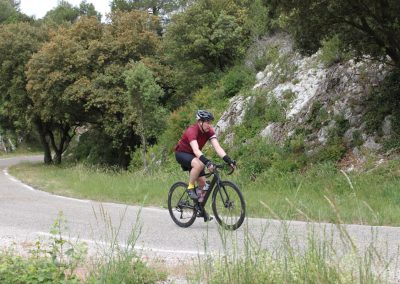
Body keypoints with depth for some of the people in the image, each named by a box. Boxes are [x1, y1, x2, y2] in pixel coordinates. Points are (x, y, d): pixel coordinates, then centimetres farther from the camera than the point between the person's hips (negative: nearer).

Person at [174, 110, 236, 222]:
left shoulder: (209, 131, -12)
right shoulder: (192, 131, -31)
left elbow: (217, 147, -20)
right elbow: (196, 150, -44)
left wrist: (228, 160, -34)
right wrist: (207, 162, -57)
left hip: (193, 156, 7)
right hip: (181, 154, -7)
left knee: (202, 182, -2)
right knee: (199, 164, -36)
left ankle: (201, 209, 12)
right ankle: (190, 188, -17)